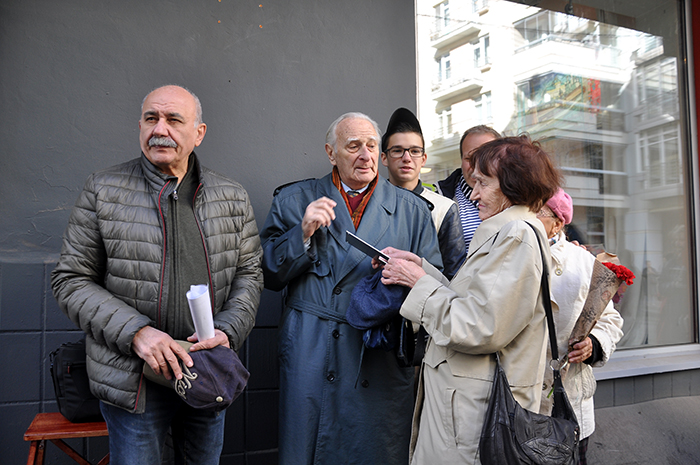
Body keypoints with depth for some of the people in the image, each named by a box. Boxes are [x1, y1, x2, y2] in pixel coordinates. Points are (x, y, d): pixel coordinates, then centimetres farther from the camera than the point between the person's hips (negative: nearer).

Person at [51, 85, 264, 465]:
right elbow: (71, 280, -5)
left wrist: (228, 332, -12)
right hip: (134, 378, -2)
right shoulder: (102, 191, -4)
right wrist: (135, 332, -18)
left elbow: (249, 273, 6)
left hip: (210, 374, 3)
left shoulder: (232, 198, 3)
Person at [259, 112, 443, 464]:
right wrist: (303, 234, -12)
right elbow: (267, 275, 3)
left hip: (382, 357, 1)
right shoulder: (294, 200, 8)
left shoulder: (412, 210, 9)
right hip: (309, 354, 0)